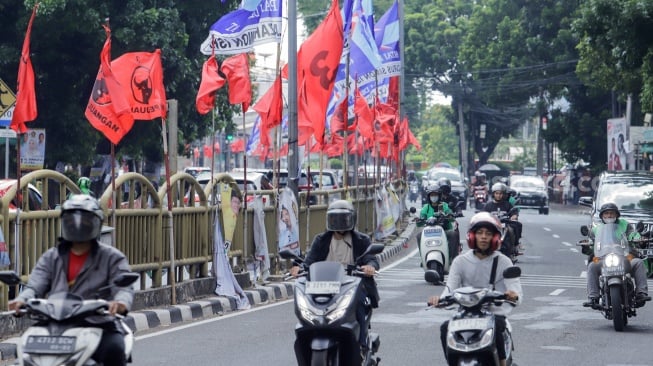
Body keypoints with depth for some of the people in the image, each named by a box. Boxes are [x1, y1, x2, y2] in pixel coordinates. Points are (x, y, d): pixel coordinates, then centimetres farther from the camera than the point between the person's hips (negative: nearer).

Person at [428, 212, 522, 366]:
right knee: (446, 328, -26)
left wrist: (513, 295, -34)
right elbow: (450, 289, -3)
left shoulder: (503, 262, 2)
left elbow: (517, 292, -8)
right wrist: (440, 299, -27)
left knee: (495, 326, -35)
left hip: (495, 314, -2)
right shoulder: (461, 261, 7)